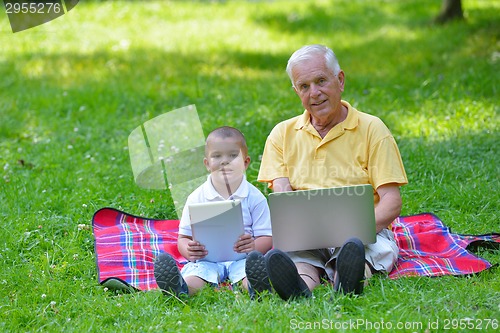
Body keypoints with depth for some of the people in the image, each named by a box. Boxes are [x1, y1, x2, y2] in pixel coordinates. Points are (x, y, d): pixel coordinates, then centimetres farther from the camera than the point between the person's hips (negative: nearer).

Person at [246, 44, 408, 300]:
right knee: (292, 254, -35)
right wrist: (304, 224, -21)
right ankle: (300, 287, -66)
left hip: (364, 233, -1)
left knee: (356, 248, -37)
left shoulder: (371, 129, 9)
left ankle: (348, 282, -68)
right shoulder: (283, 134, 18)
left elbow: (392, 202, 1)